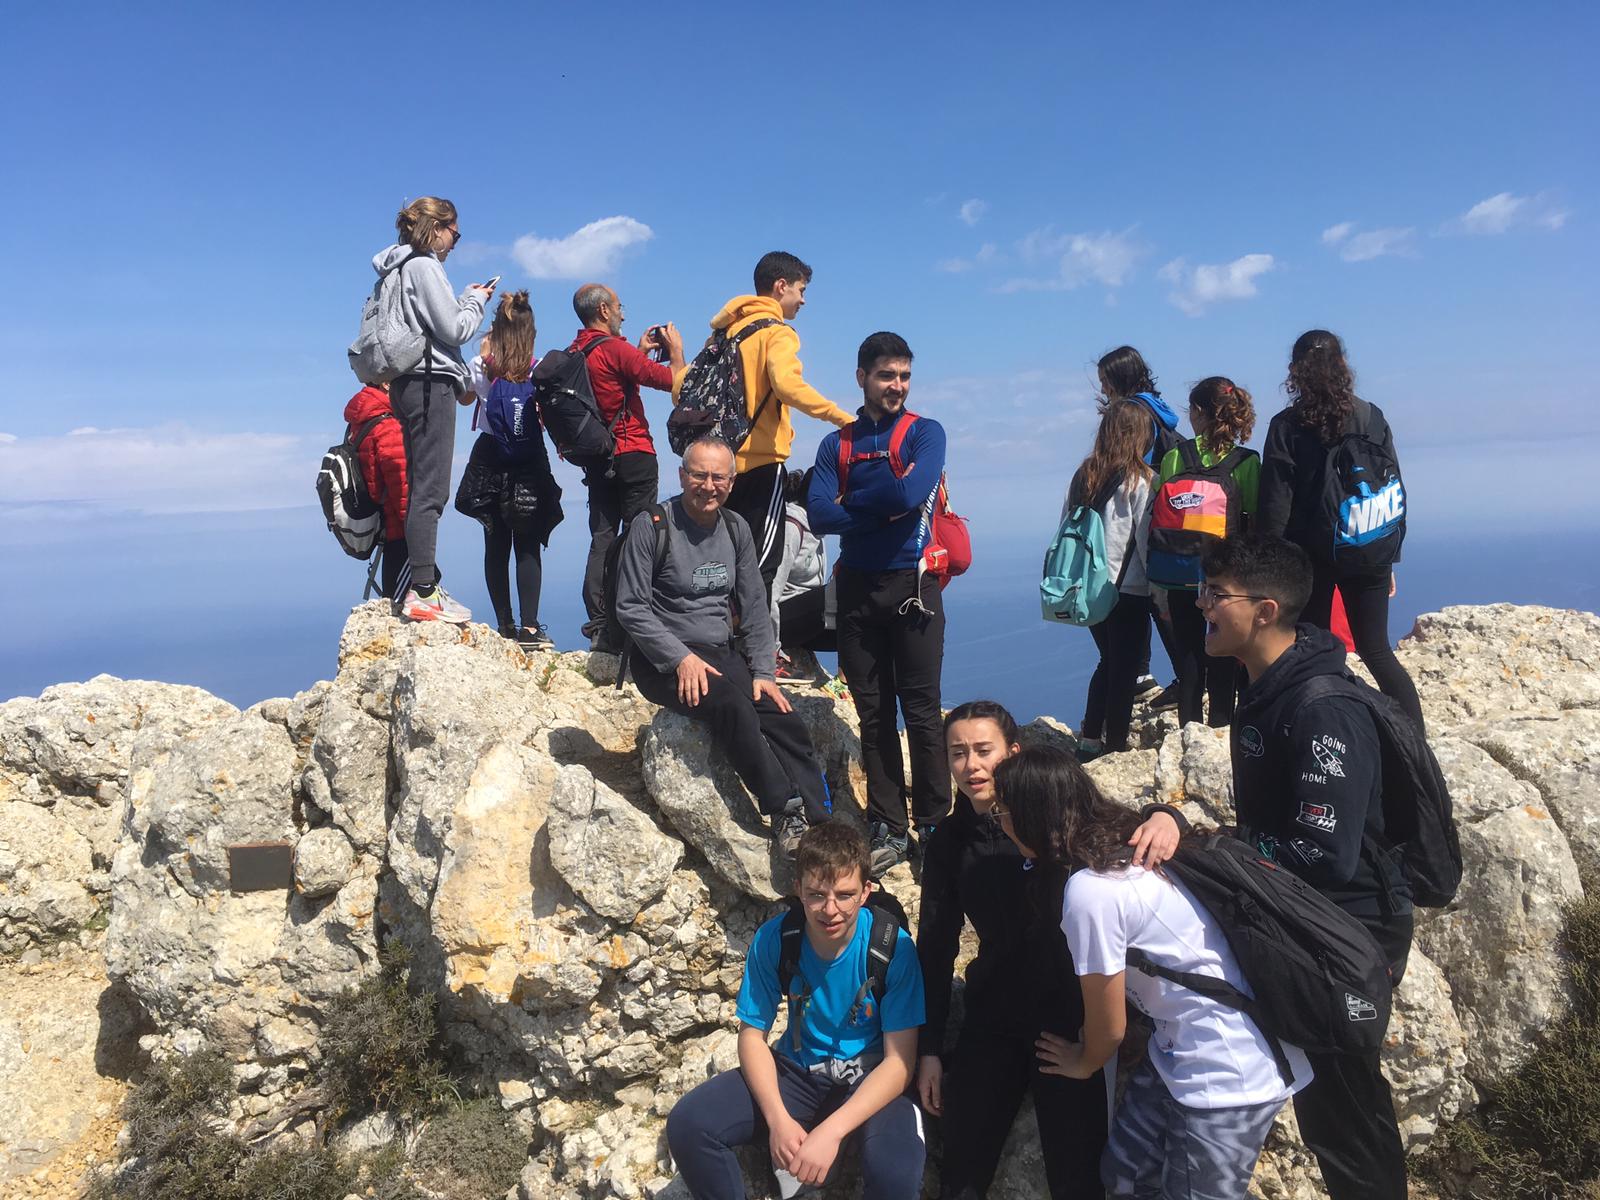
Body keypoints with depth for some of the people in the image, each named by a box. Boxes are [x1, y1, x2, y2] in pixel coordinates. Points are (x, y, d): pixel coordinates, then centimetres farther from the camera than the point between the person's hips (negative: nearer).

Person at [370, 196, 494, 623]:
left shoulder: (398, 267, 20)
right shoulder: (424, 266, -9)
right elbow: (454, 329, -12)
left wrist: (464, 300, 16)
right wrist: (476, 300, 3)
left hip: (409, 383, 10)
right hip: (430, 383, -10)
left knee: (423, 487, 12)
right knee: (430, 489, -13)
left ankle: (425, 584, 16)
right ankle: (423, 593, -15)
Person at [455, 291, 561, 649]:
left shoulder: (481, 368, -2)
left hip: (489, 464, 1)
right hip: (530, 463, -1)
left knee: (496, 546, 8)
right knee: (527, 547, 1)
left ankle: (505, 625, 11)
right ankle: (529, 627, -5)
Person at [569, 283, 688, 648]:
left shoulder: (573, 354, 10)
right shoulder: (614, 348, -14)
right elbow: (674, 381, -15)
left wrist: (641, 351, 26)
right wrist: (676, 348, 3)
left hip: (596, 459, 8)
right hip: (633, 454, -7)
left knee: (602, 538, 9)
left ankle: (598, 622, 9)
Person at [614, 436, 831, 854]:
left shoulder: (736, 528, 10)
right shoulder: (652, 525, -7)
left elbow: (754, 607, 12)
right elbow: (630, 607, -10)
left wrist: (763, 672, 1)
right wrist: (681, 658, -20)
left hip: (721, 654, 5)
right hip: (662, 659, -5)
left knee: (788, 724, -16)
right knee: (730, 702, -34)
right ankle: (785, 812, -25)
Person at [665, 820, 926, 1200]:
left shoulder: (893, 947, -21)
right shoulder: (772, 940, -15)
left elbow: (899, 1061, -19)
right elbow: (752, 1034, -5)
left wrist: (830, 1131, -30)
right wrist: (778, 1118, -22)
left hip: (869, 1078, -3)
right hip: (797, 1070, 3)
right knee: (687, 1125, -18)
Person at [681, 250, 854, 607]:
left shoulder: (726, 331, 16)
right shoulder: (776, 332, -6)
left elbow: (682, 390, 15)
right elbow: (787, 385, -26)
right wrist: (840, 417, -23)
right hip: (761, 462, -7)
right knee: (760, 564, -6)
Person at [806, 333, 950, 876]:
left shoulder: (925, 433, 3)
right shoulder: (836, 444, 10)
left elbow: (910, 493, -16)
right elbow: (820, 515, -4)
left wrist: (852, 503, -5)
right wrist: (884, 510, -12)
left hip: (912, 585, -3)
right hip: (856, 588, 3)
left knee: (921, 710, -2)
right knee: (873, 714, 7)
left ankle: (935, 826, 8)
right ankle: (888, 829, 15)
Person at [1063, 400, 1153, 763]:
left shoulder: (1082, 476, 2)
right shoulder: (1141, 480, -13)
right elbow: (1147, 539, -12)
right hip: (1130, 590, -5)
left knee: (1108, 661, 20)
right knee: (1125, 668, 7)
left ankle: (1089, 740, 20)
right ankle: (1115, 745, 13)